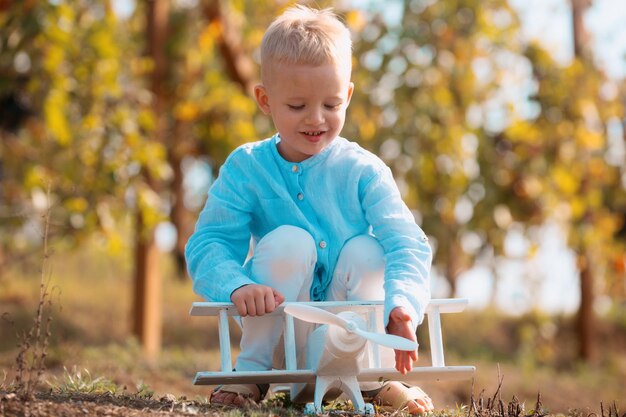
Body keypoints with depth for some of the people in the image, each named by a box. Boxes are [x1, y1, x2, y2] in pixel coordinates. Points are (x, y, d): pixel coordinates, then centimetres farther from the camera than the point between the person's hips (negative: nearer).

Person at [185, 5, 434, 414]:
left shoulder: (362, 170, -7)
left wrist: (401, 304, -39)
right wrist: (238, 285, -37)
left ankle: (373, 376, -10)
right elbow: (208, 245, -14)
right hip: (278, 328, 0)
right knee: (288, 241, -26)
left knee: (365, 250, -24)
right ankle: (253, 372, -13)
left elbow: (407, 243, -18)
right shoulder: (246, 168, -5)